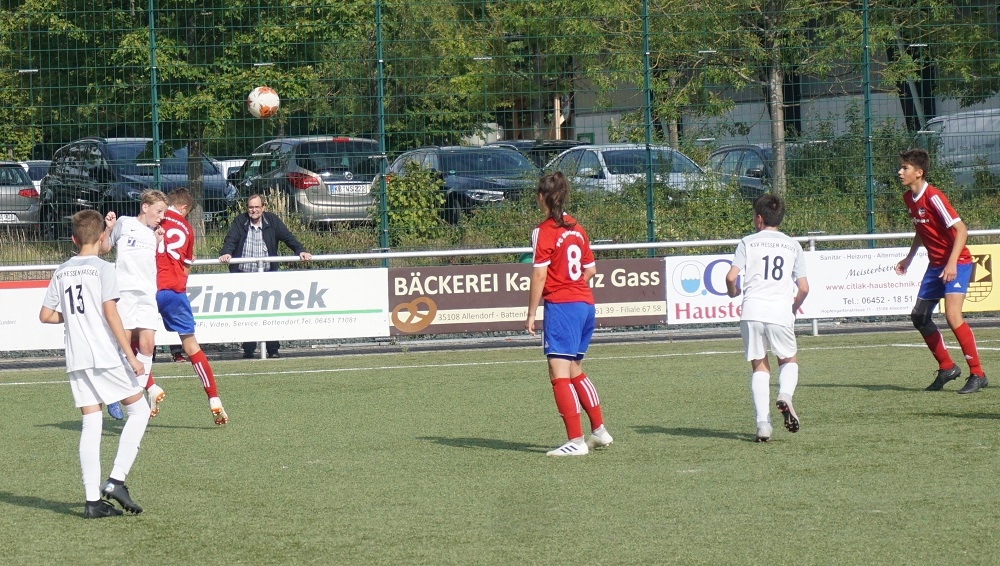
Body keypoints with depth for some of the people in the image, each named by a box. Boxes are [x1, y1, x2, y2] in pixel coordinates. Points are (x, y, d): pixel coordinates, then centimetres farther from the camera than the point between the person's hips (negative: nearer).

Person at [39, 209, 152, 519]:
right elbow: (110, 313, -14)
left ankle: (93, 499, 1)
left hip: (76, 359, 6)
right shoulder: (102, 269, -7)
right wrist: (130, 355, -13)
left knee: (90, 424, 6)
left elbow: (46, 315, 11)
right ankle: (116, 480, -6)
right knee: (139, 409, 7)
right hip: (106, 355, -6)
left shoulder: (62, 272, 10)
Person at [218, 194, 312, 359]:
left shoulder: (272, 220, 6)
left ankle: (273, 349, 3)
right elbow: (231, 239, -7)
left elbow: (287, 236, 3)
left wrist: (300, 251, -12)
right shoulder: (240, 222, 3)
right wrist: (226, 253, -27)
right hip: (243, 275, -1)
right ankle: (248, 350, 5)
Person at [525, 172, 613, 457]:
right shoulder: (577, 229, 12)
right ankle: (599, 431, 25)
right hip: (586, 303, 8)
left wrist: (531, 314, -9)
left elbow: (540, 275, -13)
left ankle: (576, 441, -12)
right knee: (575, 372, 21)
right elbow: (591, 269, 17)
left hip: (560, 305, -8)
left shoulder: (543, 232, -9)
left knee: (560, 375, -7)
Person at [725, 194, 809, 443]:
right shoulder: (793, 246, 13)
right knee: (789, 360, 21)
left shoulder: (748, 242, 7)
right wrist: (794, 307, 27)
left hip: (752, 311, -1)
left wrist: (733, 292, 18)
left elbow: (731, 277, -3)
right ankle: (785, 396, -10)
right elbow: (803, 288, 8)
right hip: (781, 313, 1)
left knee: (759, 366, 10)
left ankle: (763, 424, -3)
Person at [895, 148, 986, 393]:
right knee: (919, 316, 10)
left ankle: (977, 374, -14)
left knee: (953, 315, -22)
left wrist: (952, 263, -30)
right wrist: (909, 258, 19)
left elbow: (961, 230, -23)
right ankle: (946, 368, 24)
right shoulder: (908, 198, 6)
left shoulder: (933, 197, -20)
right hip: (935, 264, 9)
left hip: (957, 262, -9)